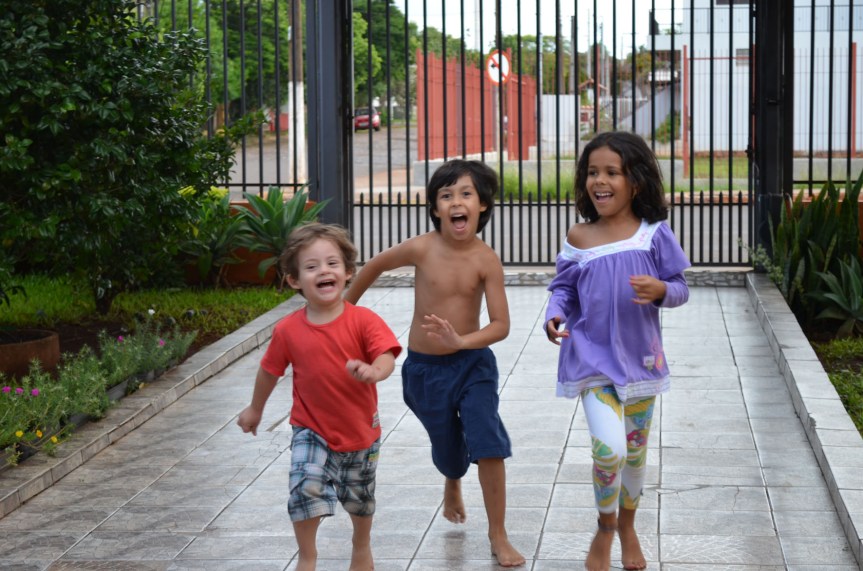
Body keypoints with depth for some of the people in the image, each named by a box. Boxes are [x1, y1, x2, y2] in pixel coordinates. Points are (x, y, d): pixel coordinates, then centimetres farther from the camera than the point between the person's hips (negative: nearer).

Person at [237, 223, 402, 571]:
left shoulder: (363, 320, -17)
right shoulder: (288, 330, -13)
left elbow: (386, 358, -28)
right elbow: (270, 371, 3)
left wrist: (373, 371, -51)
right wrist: (255, 409, 16)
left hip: (360, 431, 1)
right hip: (312, 431, -1)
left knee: (360, 499, 20)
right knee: (306, 487, -21)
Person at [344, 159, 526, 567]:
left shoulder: (486, 260, -16)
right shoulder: (421, 249, -16)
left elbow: (501, 325, -19)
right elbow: (375, 266, 4)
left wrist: (462, 342, -36)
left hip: (473, 363, -1)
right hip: (424, 368, 1)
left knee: (489, 444, -16)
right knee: (447, 447, 15)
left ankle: (498, 536, -1)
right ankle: (453, 487, 54)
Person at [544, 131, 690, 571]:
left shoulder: (653, 235, -6)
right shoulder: (578, 239, -4)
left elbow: (680, 288, -2)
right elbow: (564, 289, 5)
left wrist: (660, 291, -24)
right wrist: (555, 313, -16)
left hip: (639, 357, 1)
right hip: (593, 357, -1)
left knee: (636, 450, 15)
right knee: (609, 447, -17)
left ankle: (627, 526, 41)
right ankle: (604, 531, 9)